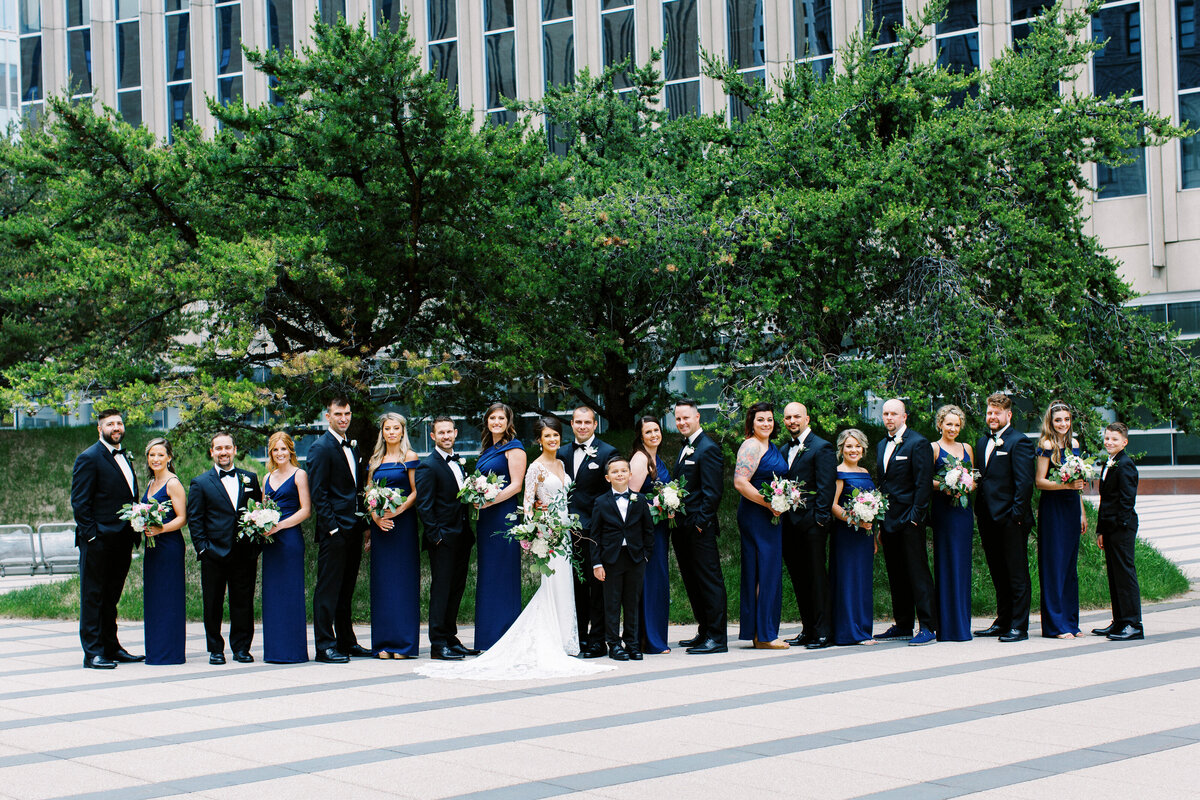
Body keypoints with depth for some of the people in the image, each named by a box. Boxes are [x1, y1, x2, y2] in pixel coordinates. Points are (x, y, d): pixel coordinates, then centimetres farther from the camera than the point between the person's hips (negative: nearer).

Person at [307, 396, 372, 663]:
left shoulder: (352, 447, 17)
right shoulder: (321, 448, -8)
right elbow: (318, 493, -13)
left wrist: (363, 521, 13)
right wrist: (332, 527, -18)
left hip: (353, 529, 8)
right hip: (334, 531, -8)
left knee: (346, 589, 14)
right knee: (328, 589, -5)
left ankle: (347, 642, 20)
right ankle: (325, 646, -3)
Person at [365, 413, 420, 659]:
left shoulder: (409, 457, 0)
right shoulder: (375, 461, 14)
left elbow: (416, 492, -5)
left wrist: (396, 512, -16)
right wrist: (376, 518, -5)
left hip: (404, 522, -4)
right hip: (380, 525, 5)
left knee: (403, 579, -5)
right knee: (382, 581, 3)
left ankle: (404, 643, -2)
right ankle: (384, 643, 6)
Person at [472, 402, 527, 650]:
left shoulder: (514, 448, -5)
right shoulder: (487, 450, 19)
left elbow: (516, 485, -12)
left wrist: (491, 500, -21)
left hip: (504, 515, -8)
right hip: (485, 518, 8)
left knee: (503, 575, -6)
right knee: (486, 575, 8)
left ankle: (505, 639, -3)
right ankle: (487, 639, 11)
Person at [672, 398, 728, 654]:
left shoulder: (708, 448, -10)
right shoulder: (686, 447, 19)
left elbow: (713, 491, -15)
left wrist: (701, 522, -18)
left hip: (700, 529, -10)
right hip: (683, 528, 10)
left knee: (710, 581, -6)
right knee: (693, 582, 14)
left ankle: (717, 638, -4)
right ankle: (704, 632, 22)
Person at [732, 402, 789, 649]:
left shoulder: (772, 448, 18)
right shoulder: (751, 446, -12)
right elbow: (740, 483, -21)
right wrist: (769, 503, -21)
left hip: (771, 515, 10)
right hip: (756, 515, -10)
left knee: (767, 572, 10)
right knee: (766, 571, -9)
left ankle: (761, 633, 13)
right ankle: (764, 635, -6)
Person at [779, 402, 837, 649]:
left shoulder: (821, 448, -4)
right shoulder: (785, 450, 18)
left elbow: (826, 487, -10)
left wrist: (820, 518, -15)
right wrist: (779, 510, 8)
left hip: (811, 524, -7)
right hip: (790, 524, 7)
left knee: (817, 577, -4)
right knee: (799, 579, 10)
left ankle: (822, 633, -1)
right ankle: (808, 631, 16)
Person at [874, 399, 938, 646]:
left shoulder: (918, 443, -6)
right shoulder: (882, 445, 17)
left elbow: (923, 484, -11)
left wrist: (915, 517, -16)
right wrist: (879, 521, 14)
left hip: (909, 519, -8)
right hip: (888, 521, 8)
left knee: (918, 574, -7)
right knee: (896, 576, 11)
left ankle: (928, 627, -6)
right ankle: (903, 625, 18)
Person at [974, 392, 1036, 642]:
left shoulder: (1018, 442, -6)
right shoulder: (982, 443, 17)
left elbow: (1025, 482, -12)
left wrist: (1017, 514, -17)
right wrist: (979, 510, 11)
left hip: (1010, 519, -8)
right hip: (988, 519, 8)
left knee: (1017, 574, -2)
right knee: (998, 574, 14)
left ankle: (1019, 627, 0)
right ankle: (1002, 622, 22)